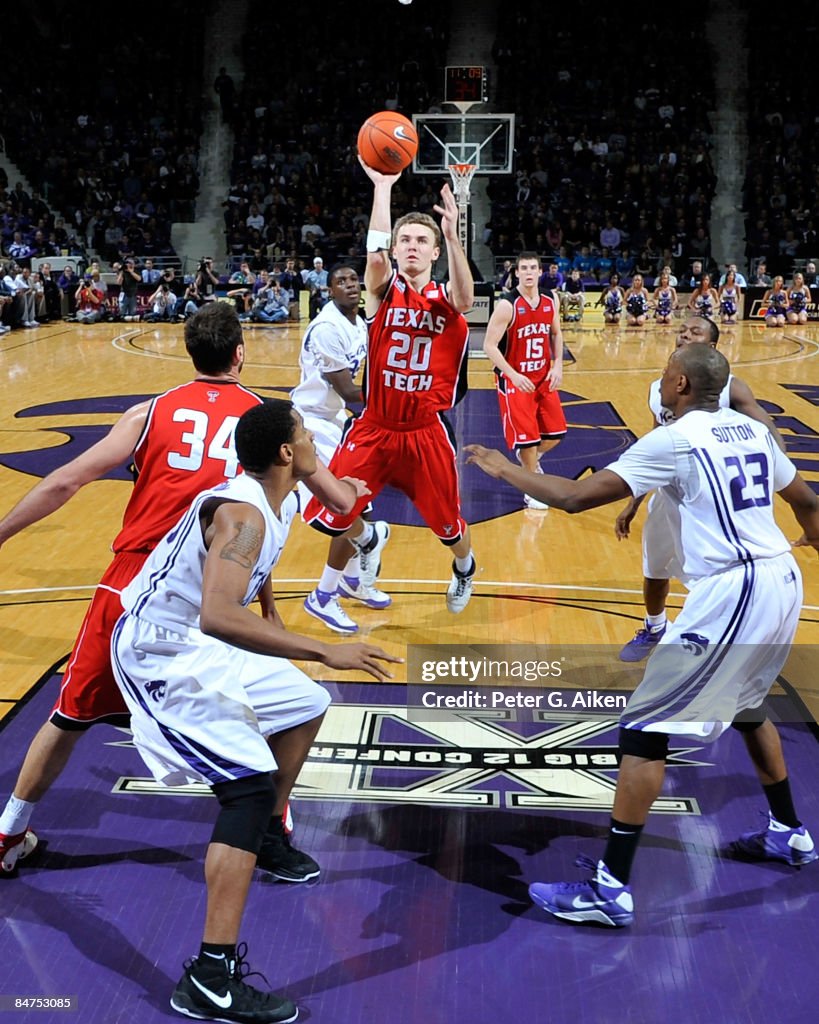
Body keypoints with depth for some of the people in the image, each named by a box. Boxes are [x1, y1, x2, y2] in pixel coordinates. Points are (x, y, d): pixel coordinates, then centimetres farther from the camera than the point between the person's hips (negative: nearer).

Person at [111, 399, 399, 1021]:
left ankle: (266, 838, 41)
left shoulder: (280, 502, 3)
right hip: (160, 653, -10)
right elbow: (218, 617, -42)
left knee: (305, 706, 22)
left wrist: (275, 626, 31)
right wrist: (322, 652, -40)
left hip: (202, 643, 10)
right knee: (251, 786, -19)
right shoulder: (242, 513, -28)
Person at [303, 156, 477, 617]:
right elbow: (375, 250, -23)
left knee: (447, 521, 11)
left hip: (426, 431, 0)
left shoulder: (446, 299, -2)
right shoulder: (384, 289, -2)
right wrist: (382, 187, -31)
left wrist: (453, 235, -41)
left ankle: (465, 568, 46)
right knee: (333, 514, -3)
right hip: (375, 427, 1)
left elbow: (466, 297, -27)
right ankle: (368, 539, 33)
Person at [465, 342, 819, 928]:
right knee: (746, 703, 32)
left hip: (731, 592, -9)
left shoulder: (673, 441, -8)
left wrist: (505, 470, 4)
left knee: (646, 727, -5)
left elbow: (574, 497, -11)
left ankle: (611, 887, -5)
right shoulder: (753, 430, 13)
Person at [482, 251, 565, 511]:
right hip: (514, 380, -6)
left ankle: (530, 457, 41)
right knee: (528, 436, -5)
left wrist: (558, 365, -1)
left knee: (556, 433, 10)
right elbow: (489, 346, -20)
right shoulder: (507, 305, -20)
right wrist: (514, 376, -27)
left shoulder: (551, 300, -2)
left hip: (544, 377, 6)